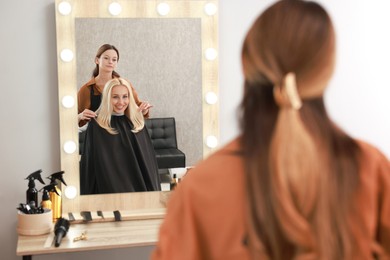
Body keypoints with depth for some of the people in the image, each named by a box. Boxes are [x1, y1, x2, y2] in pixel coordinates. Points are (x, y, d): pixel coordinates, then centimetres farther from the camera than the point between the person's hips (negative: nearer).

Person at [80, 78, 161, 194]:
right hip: (111, 189, -3)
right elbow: (90, 164, -3)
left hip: (139, 185, 3)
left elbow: (148, 160, 10)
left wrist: (153, 190, 5)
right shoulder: (96, 126, -3)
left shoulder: (137, 123, 8)